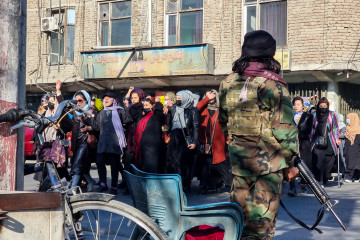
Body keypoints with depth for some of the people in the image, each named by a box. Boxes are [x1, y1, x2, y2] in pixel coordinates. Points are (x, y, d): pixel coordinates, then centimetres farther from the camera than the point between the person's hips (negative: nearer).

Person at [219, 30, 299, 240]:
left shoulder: (228, 83, 6)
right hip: (268, 159, -5)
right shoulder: (273, 84, -12)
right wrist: (290, 162, -2)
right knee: (263, 215, 2)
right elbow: (284, 128, -12)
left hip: (238, 157, 5)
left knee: (240, 208, 17)